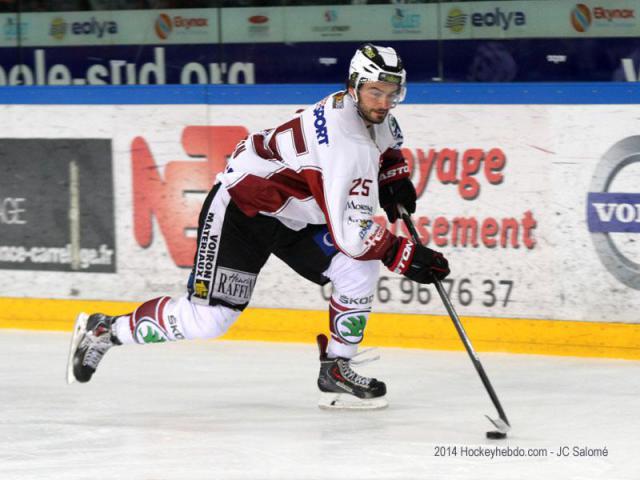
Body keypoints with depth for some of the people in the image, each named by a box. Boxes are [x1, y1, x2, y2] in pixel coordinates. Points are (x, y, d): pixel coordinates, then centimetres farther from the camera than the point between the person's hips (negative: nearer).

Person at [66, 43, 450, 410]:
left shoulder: (378, 119, -4)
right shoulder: (344, 143, -32)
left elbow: (386, 148, 24)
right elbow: (350, 235, -34)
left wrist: (396, 179, 5)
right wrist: (406, 256, -28)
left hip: (293, 216, 9)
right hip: (241, 208, -9)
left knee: (359, 270, -9)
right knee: (207, 318, -14)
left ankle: (336, 372, 4)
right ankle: (103, 330, 6)